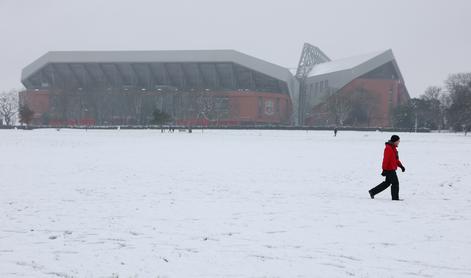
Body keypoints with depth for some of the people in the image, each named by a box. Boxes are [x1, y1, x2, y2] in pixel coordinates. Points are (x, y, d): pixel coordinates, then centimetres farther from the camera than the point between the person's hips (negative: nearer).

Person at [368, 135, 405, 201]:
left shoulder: (393, 148, 15)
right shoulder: (388, 148, -18)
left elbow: (396, 158, 24)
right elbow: (386, 160, -21)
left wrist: (401, 166, 17)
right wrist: (384, 170, -23)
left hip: (392, 169, 10)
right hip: (390, 169, -10)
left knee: (387, 183, 15)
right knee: (395, 183, -3)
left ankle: (372, 191, 20)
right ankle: (395, 197, 6)